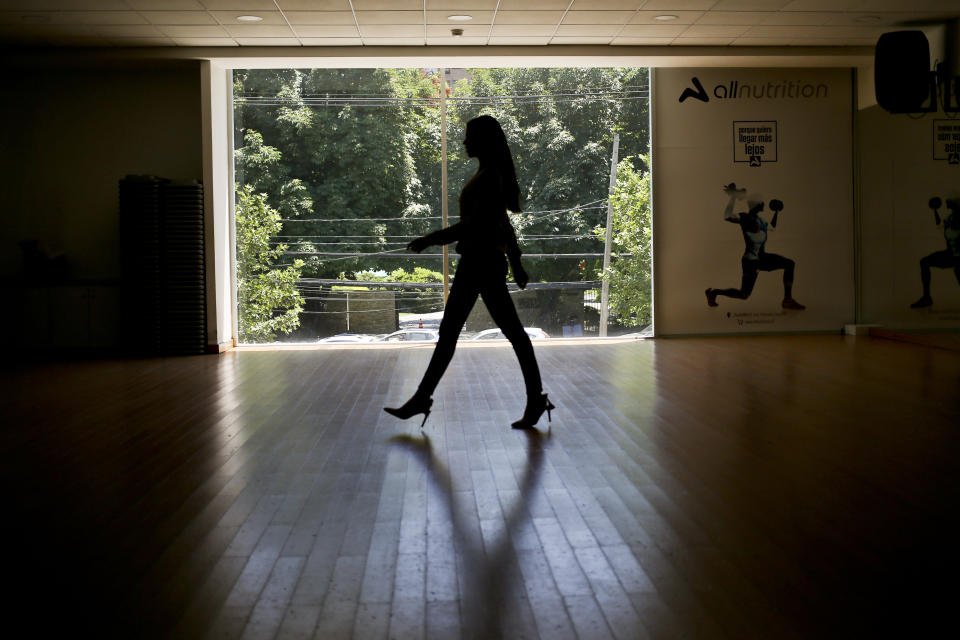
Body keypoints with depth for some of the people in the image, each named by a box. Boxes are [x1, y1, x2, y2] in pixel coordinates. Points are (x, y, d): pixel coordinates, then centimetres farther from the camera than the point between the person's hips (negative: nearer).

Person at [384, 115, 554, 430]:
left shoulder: (490, 177, -15)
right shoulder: (488, 175, 15)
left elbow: (477, 223, -22)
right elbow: (502, 222, 20)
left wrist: (431, 239, -19)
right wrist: (515, 262, 24)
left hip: (484, 263, -10)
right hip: (473, 262, 10)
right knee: (448, 332, 10)